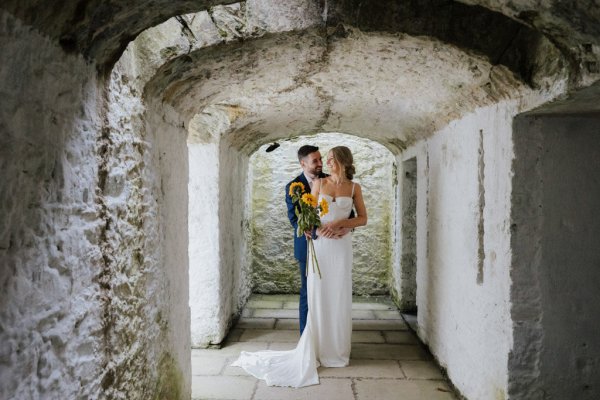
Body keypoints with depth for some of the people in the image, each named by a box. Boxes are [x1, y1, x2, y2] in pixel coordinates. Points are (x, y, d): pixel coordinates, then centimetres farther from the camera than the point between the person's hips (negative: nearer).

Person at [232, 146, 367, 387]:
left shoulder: (354, 188, 6)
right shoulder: (319, 183, 7)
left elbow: (363, 218, 7)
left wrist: (340, 224, -9)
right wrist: (326, 230, -13)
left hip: (341, 247, 0)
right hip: (320, 245, 0)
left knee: (339, 298, 4)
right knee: (318, 297, 2)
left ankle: (337, 350, 18)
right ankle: (318, 349, 13)